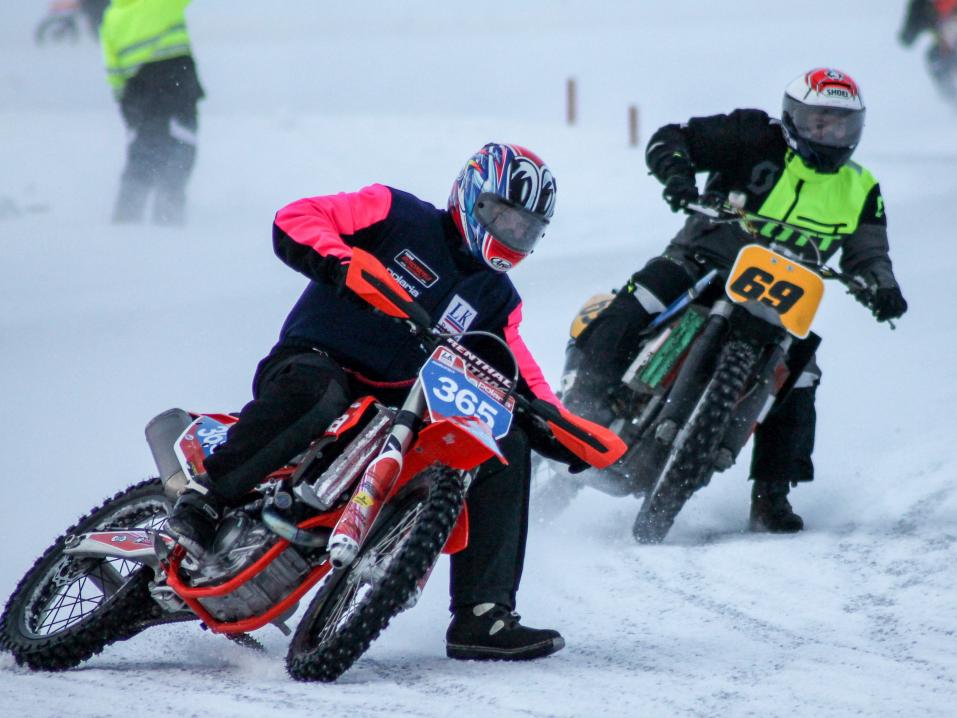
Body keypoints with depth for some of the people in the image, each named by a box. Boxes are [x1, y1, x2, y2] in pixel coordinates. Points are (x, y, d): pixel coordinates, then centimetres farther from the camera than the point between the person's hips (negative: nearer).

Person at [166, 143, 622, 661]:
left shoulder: (498, 300, 17)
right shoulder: (397, 215, 0)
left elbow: (521, 384, 15)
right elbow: (294, 220, -9)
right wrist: (338, 261, -28)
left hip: (401, 404, 6)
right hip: (316, 360, -6)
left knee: (508, 444, -9)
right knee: (314, 390, -43)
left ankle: (483, 615, -11)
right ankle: (206, 499, -40)